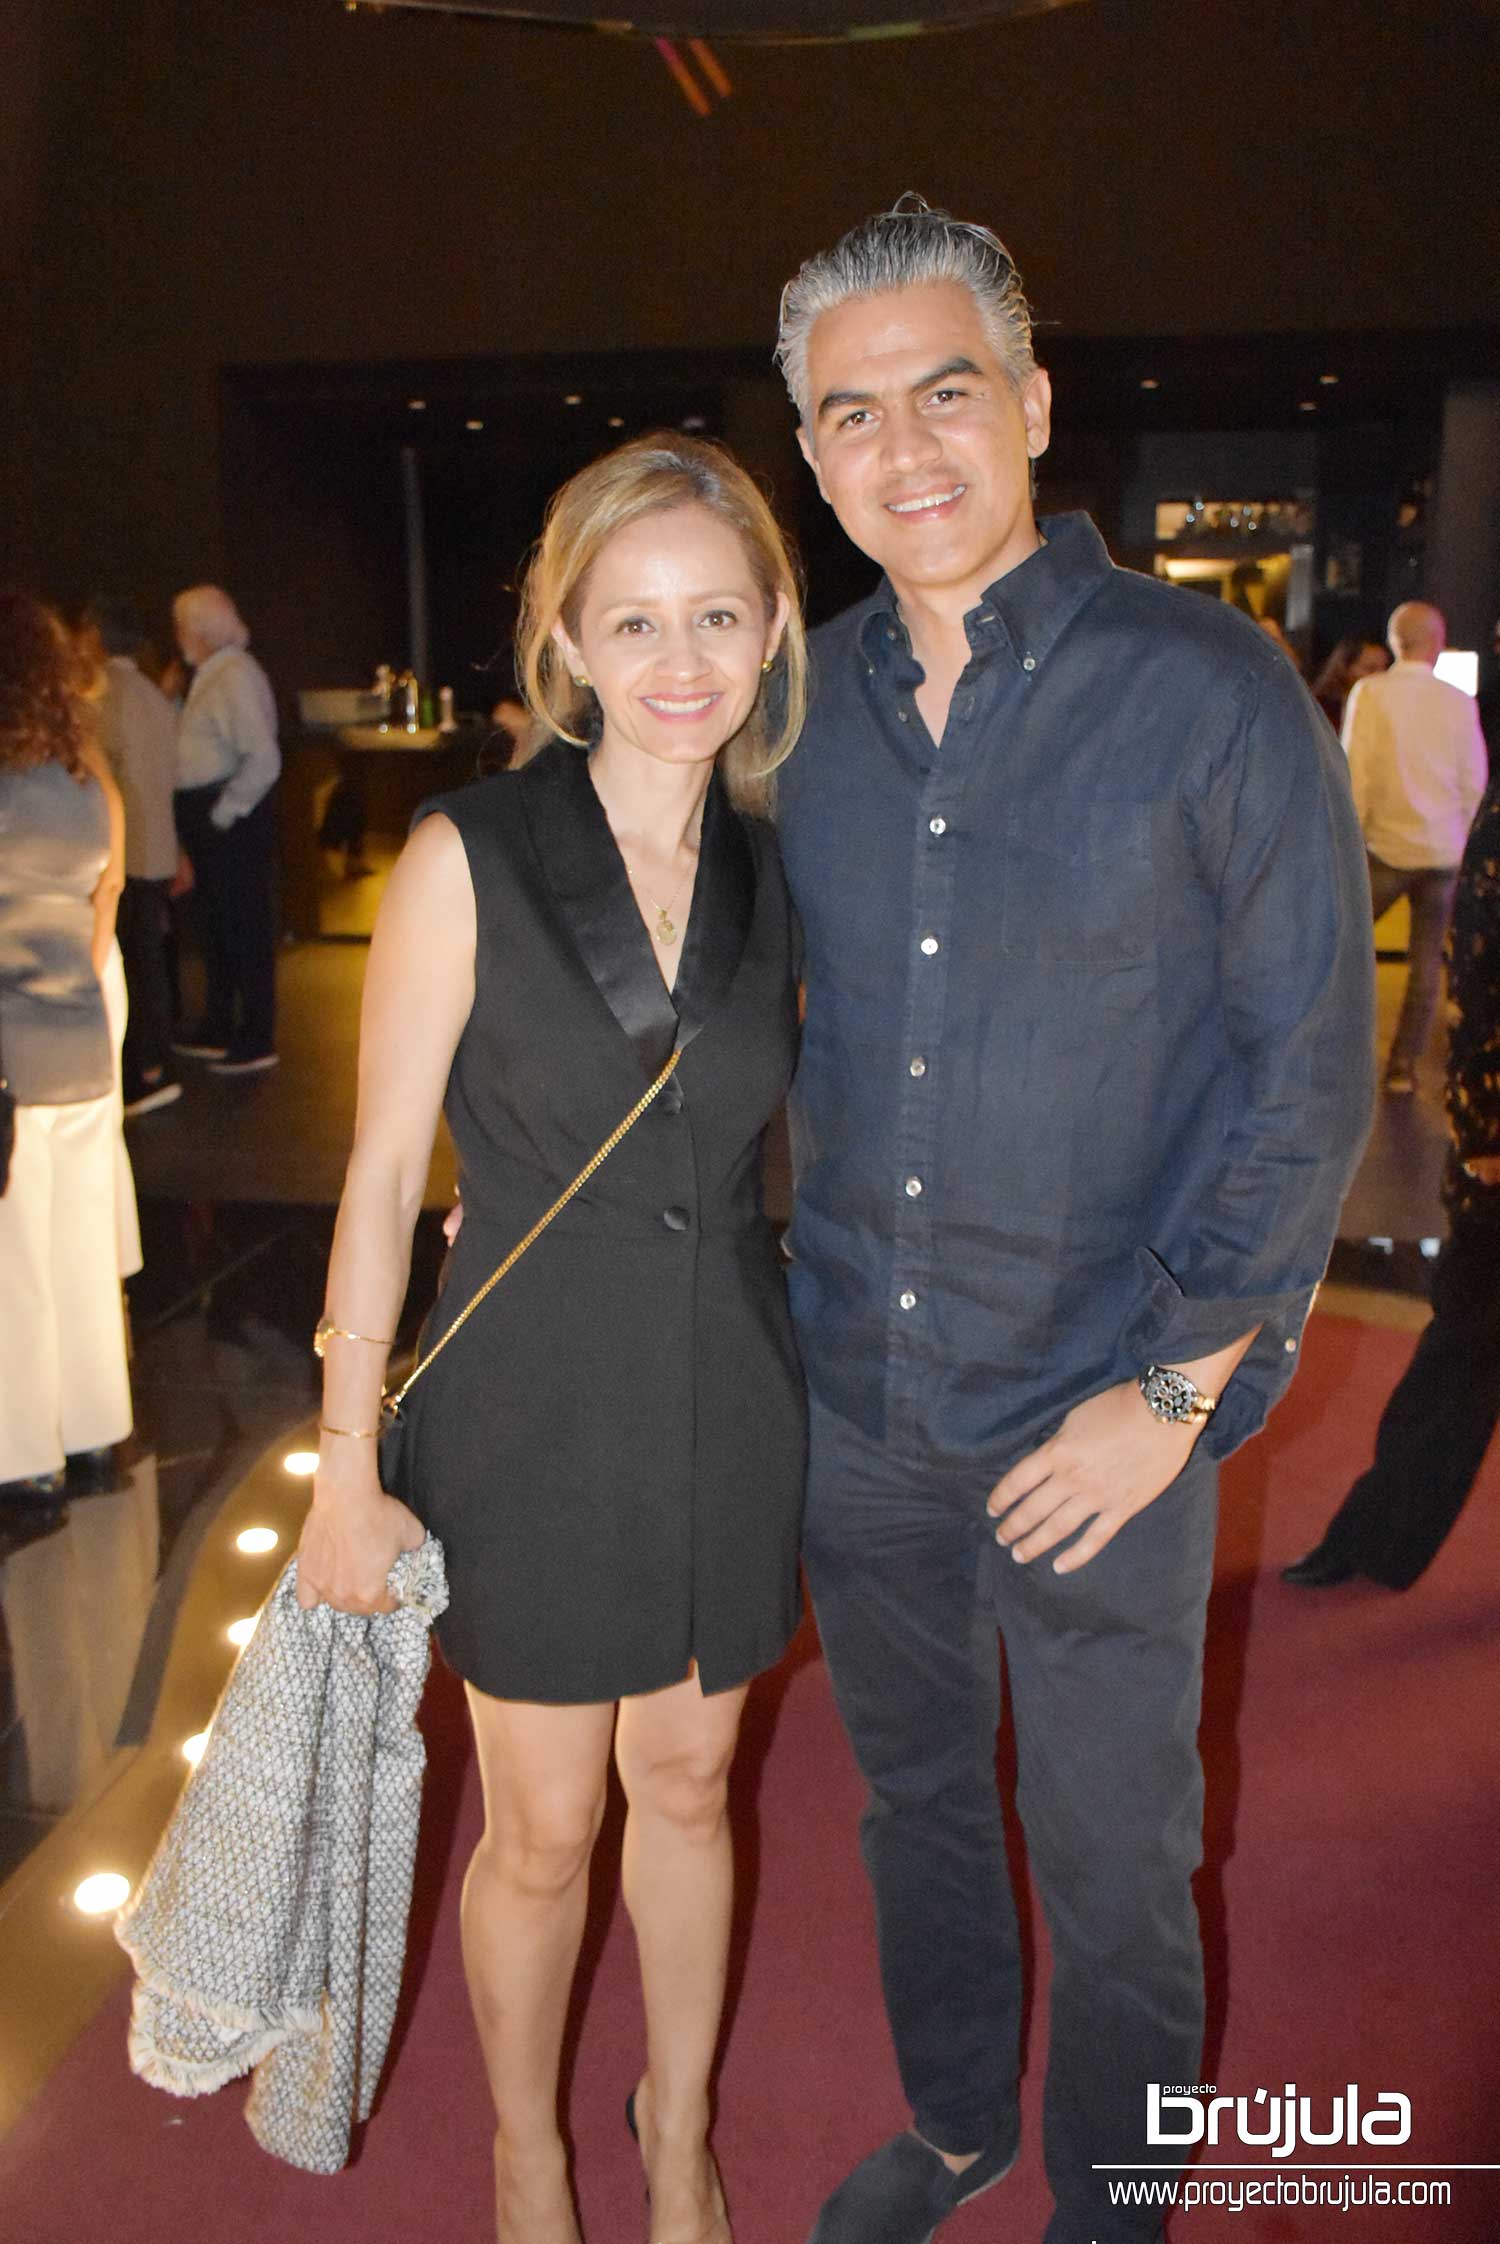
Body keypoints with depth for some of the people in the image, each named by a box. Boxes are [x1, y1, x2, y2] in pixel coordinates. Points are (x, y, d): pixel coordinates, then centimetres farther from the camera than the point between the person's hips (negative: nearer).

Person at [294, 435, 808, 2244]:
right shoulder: (471, 856, -13)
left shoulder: (775, 873, 0)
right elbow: (382, 1173, -10)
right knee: (543, 1827, 13)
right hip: (533, 1404, -3)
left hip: (728, 1396, 4)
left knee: (689, 1781, 20)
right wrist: (347, 1468, -9)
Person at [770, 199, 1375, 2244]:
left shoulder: (1210, 691, -12)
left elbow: (1311, 1062, -10)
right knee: (915, 1800, 23)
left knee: (1112, 1868, 13)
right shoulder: (804, 707, 1)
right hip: (857, 1390, 4)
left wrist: (1176, 1389, -13)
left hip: (1101, 1410, -4)